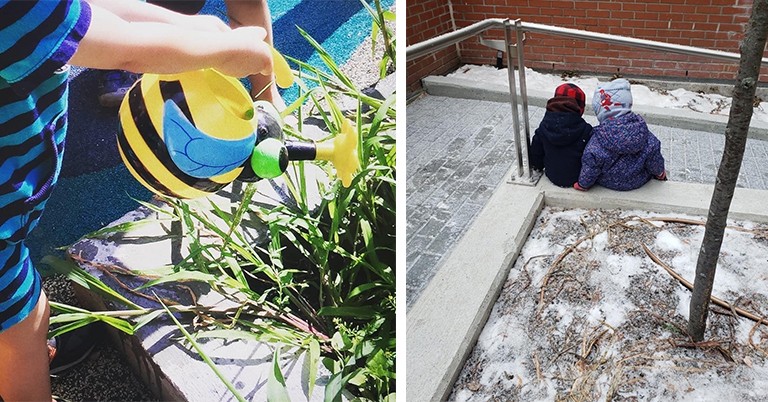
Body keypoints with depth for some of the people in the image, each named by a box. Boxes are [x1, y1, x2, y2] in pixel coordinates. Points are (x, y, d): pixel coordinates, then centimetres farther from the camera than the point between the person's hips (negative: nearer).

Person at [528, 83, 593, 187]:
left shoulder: (543, 128, -11)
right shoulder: (585, 130, -20)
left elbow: (535, 154, 0)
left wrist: (538, 166, 20)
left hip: (552, 176, 4)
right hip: (576, 178, -4)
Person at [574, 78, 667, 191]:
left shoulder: (599, 137, -28)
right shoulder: (641, 128, -18)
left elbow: (590, 166, -24)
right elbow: (654, 154, -9)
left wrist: (583, 184, -7)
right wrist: (659, 173, 10)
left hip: (609, 183, -2)